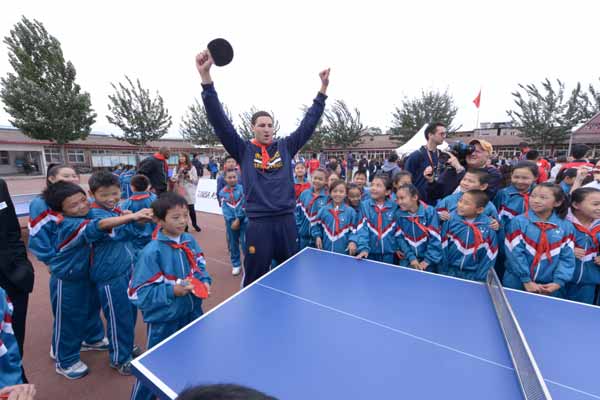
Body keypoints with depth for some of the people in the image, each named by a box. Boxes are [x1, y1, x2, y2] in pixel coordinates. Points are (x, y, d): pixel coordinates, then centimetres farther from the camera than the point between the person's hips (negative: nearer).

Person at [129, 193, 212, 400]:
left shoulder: (190, 241, -8)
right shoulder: (152, 252, -25)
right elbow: (139, 293, -21)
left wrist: (204, 281, -13)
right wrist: (172, 291, -30)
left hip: (192, 314, 6)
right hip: (163, 321, -6)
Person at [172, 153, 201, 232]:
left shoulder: (192, 168, 0)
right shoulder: (176, 168, 9)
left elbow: (195, 180, -2)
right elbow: (173, 179, 1)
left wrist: (188, 176, -16)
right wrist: (179, 173, -10)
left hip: (189, 192, -2)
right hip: (179, 192, 2)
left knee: (191, 209, 1)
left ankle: (194, 224, 24)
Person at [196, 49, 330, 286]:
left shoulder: (285, 147, 7)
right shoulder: (243, 150, 1)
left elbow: (308, 123, 8)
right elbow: (220, 121, -7)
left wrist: (323, 88, 4)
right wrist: (205, 76, -15)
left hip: (287, 221, 3)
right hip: (259, 223, -3)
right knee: (255, 279, 10)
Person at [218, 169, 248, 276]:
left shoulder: (242, 188, -3)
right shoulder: (222, 192, 4)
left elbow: (243, 204, -9)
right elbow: (224, 208, -2)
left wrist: (238, 219, -13)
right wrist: (232, 220, -13)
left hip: (243, 220, -3)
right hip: (230, 221, 3)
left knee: (245, 243, -3)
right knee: (233, 244, 13)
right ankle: (236, 264, 29)